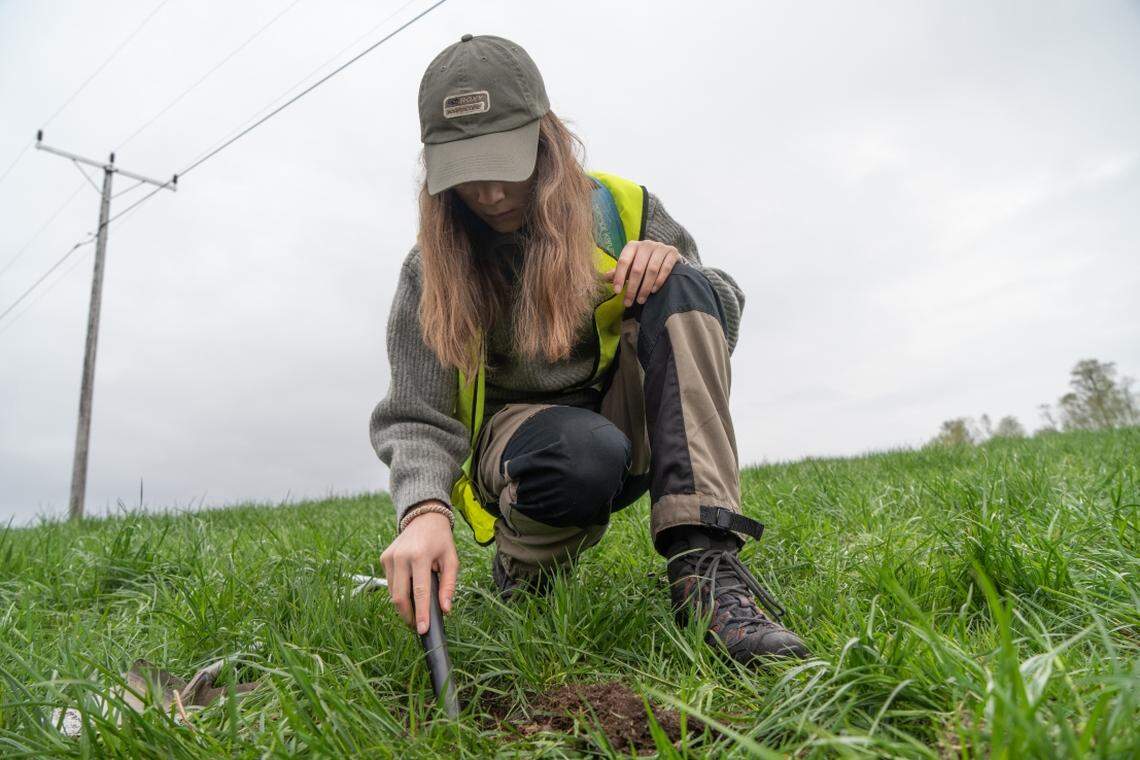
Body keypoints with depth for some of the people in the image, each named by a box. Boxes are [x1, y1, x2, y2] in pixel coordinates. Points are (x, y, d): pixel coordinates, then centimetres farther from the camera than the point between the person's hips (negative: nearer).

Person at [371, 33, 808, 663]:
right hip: (513, 431, -2)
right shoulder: (433, 270, -10)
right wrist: (425, 510, -36)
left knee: (679, 289, -25)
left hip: (625, 416, 3)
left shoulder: (620, 208, -5)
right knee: (584, 454, -40)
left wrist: (674, 268, -22)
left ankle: (703, 563, -34)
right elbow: (417, 420, -15)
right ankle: (524, 570, -3)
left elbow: (722, 314, 1)